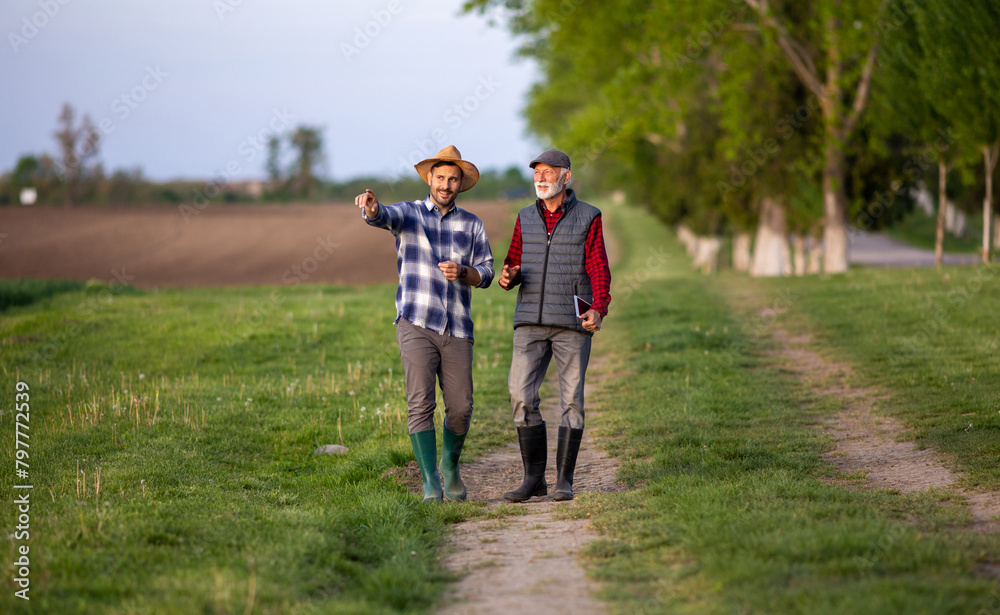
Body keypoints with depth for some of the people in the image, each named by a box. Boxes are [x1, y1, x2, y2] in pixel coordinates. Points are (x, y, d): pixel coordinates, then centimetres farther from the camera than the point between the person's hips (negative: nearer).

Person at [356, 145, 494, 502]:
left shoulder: (472, 225, 12)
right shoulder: (408, 214, 5)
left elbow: (486, 274, 9)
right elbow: (382, 217, -18)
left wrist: (463, 272, -14)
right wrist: (371, 207, -43)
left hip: (457, 330, 2)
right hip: (416, 325, -2)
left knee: (460, 408, 2)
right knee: (420, 404, -12)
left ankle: (450, 464, 30)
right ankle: (430, 484, -9)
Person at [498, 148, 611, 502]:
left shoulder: (588, 218, 2)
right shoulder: (526, 220, 12)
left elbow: (599, 270, -3)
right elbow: (514, 263, 16)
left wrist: (599, 309, -20)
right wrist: (507, 277, -9)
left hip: (572, 321, -3)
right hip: (531, 321, 3)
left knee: (571, 399, -2)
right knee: (521, 395, -7)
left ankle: (565, 480, 4)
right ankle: (534, 478, 2)